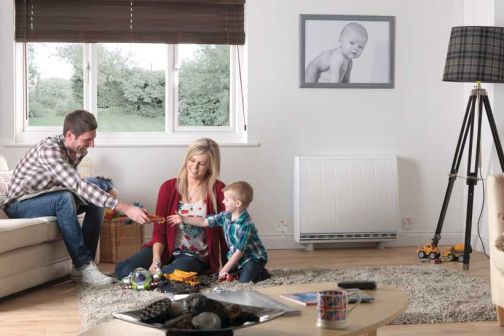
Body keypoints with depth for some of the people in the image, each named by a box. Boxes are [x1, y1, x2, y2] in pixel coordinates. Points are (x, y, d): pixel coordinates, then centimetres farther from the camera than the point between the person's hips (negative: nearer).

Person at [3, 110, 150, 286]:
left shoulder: (78, 150, -3)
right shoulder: (49, 149, -29)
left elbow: (73, 184, 6)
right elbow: (79, 186, -39)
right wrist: (126, 208, -43)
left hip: (48, 200, 8)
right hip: (20, 205, -8)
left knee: (99, 186, -8)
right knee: (65, 198, -36)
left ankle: (85, 262, -9)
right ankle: (83, 266, -26)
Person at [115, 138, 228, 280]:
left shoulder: (218, 190, -7)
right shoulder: (169, 187, 0)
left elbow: (225, 231, -3)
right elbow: (159, 230, -4)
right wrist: (156, 261, -19)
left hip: (196, 257, -2)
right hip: (166, 250, 2)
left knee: (175, 273, -35)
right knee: (123, 270, -21)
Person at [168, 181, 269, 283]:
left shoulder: (245, 225, -29)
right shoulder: (226, 216, -6)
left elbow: (239, 251, -25)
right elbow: (205, 222, 2)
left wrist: (225, 269, -19)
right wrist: (183, 219, -1)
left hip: (254, 257, -7)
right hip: (238, 257, 7)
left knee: (244, 281, -23)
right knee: (222, 277, -3)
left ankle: (261, 273, 4)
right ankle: (244, 270, 15)